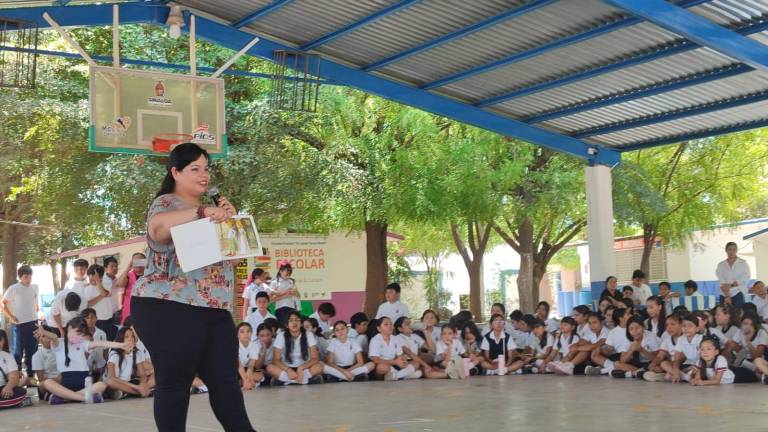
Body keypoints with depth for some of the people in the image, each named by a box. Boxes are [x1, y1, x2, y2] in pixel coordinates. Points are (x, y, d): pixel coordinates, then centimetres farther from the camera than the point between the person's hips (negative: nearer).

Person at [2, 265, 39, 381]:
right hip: (19, 324, -4)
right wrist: (11, 317, -10)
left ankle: (31, 374, 18)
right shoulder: (13, 289, -9)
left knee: (32, 349, 9)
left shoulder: (35, 287, 5)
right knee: (18, 350, 2)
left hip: (33, 323, 4)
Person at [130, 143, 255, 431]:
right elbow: (157, 227, -28)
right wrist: (203, 212, -33)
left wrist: (228, 216, 5)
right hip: (169, 309, -8)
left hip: (214, 310, 8)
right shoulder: (166, 203, -3)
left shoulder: (205, 209, 21)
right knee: (174, 383, -1)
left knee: (225, 380, 9)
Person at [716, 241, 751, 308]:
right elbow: (722, 283, -2)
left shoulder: (743, 263, 6)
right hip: (724, 295, 1)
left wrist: (731, 285, -15)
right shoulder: (721, 265, 7)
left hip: (738, 294, -1)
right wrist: (727, 296, -15)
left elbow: (746, 278, -6)